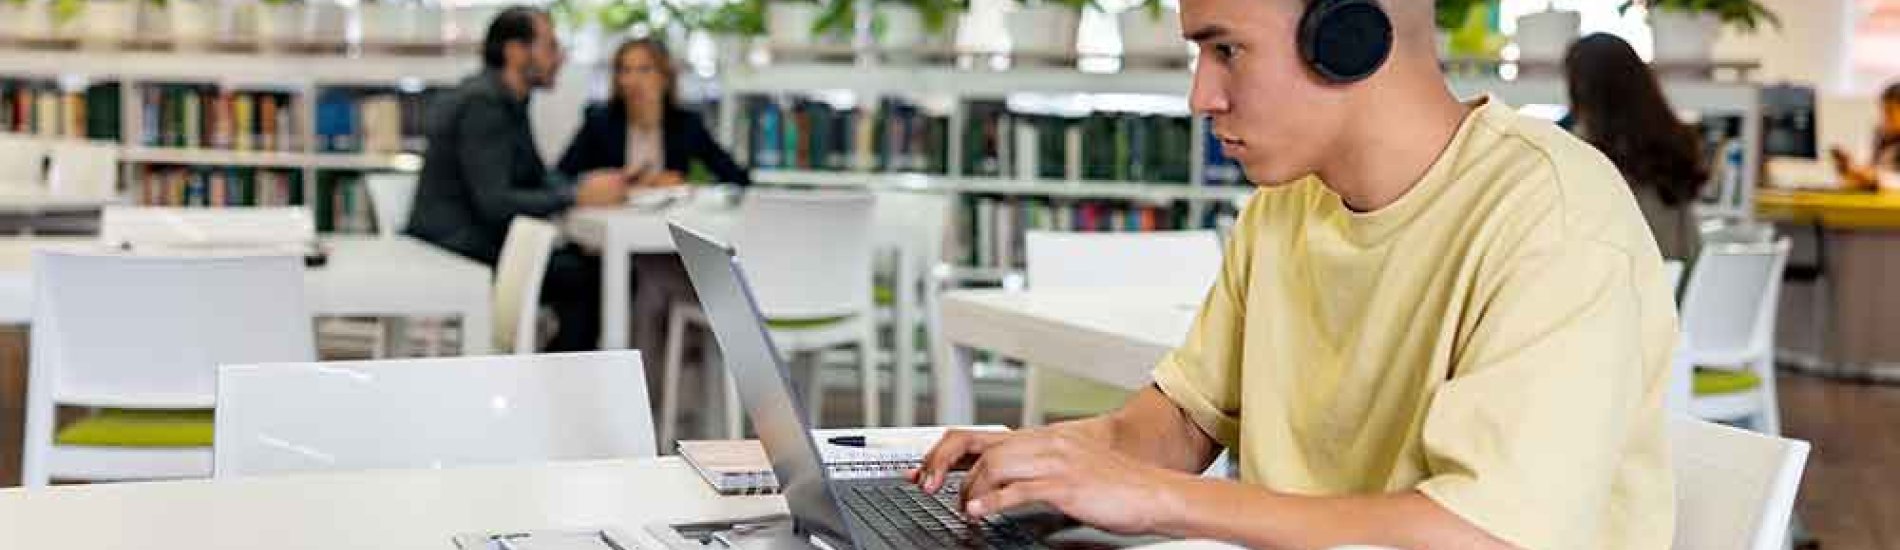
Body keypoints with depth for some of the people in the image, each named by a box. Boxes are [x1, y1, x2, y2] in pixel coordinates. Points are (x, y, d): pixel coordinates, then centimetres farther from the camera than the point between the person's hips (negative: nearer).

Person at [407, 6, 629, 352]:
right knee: (590, 280, -17)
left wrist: (588, 183, -1)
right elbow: (493, 202, -24)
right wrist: (578, 197, -22)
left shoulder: (507, 102, 14)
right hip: (459, 254, -10)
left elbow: (536, 177, 18)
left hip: (481, 242, 10)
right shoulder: (482, 103, -17)